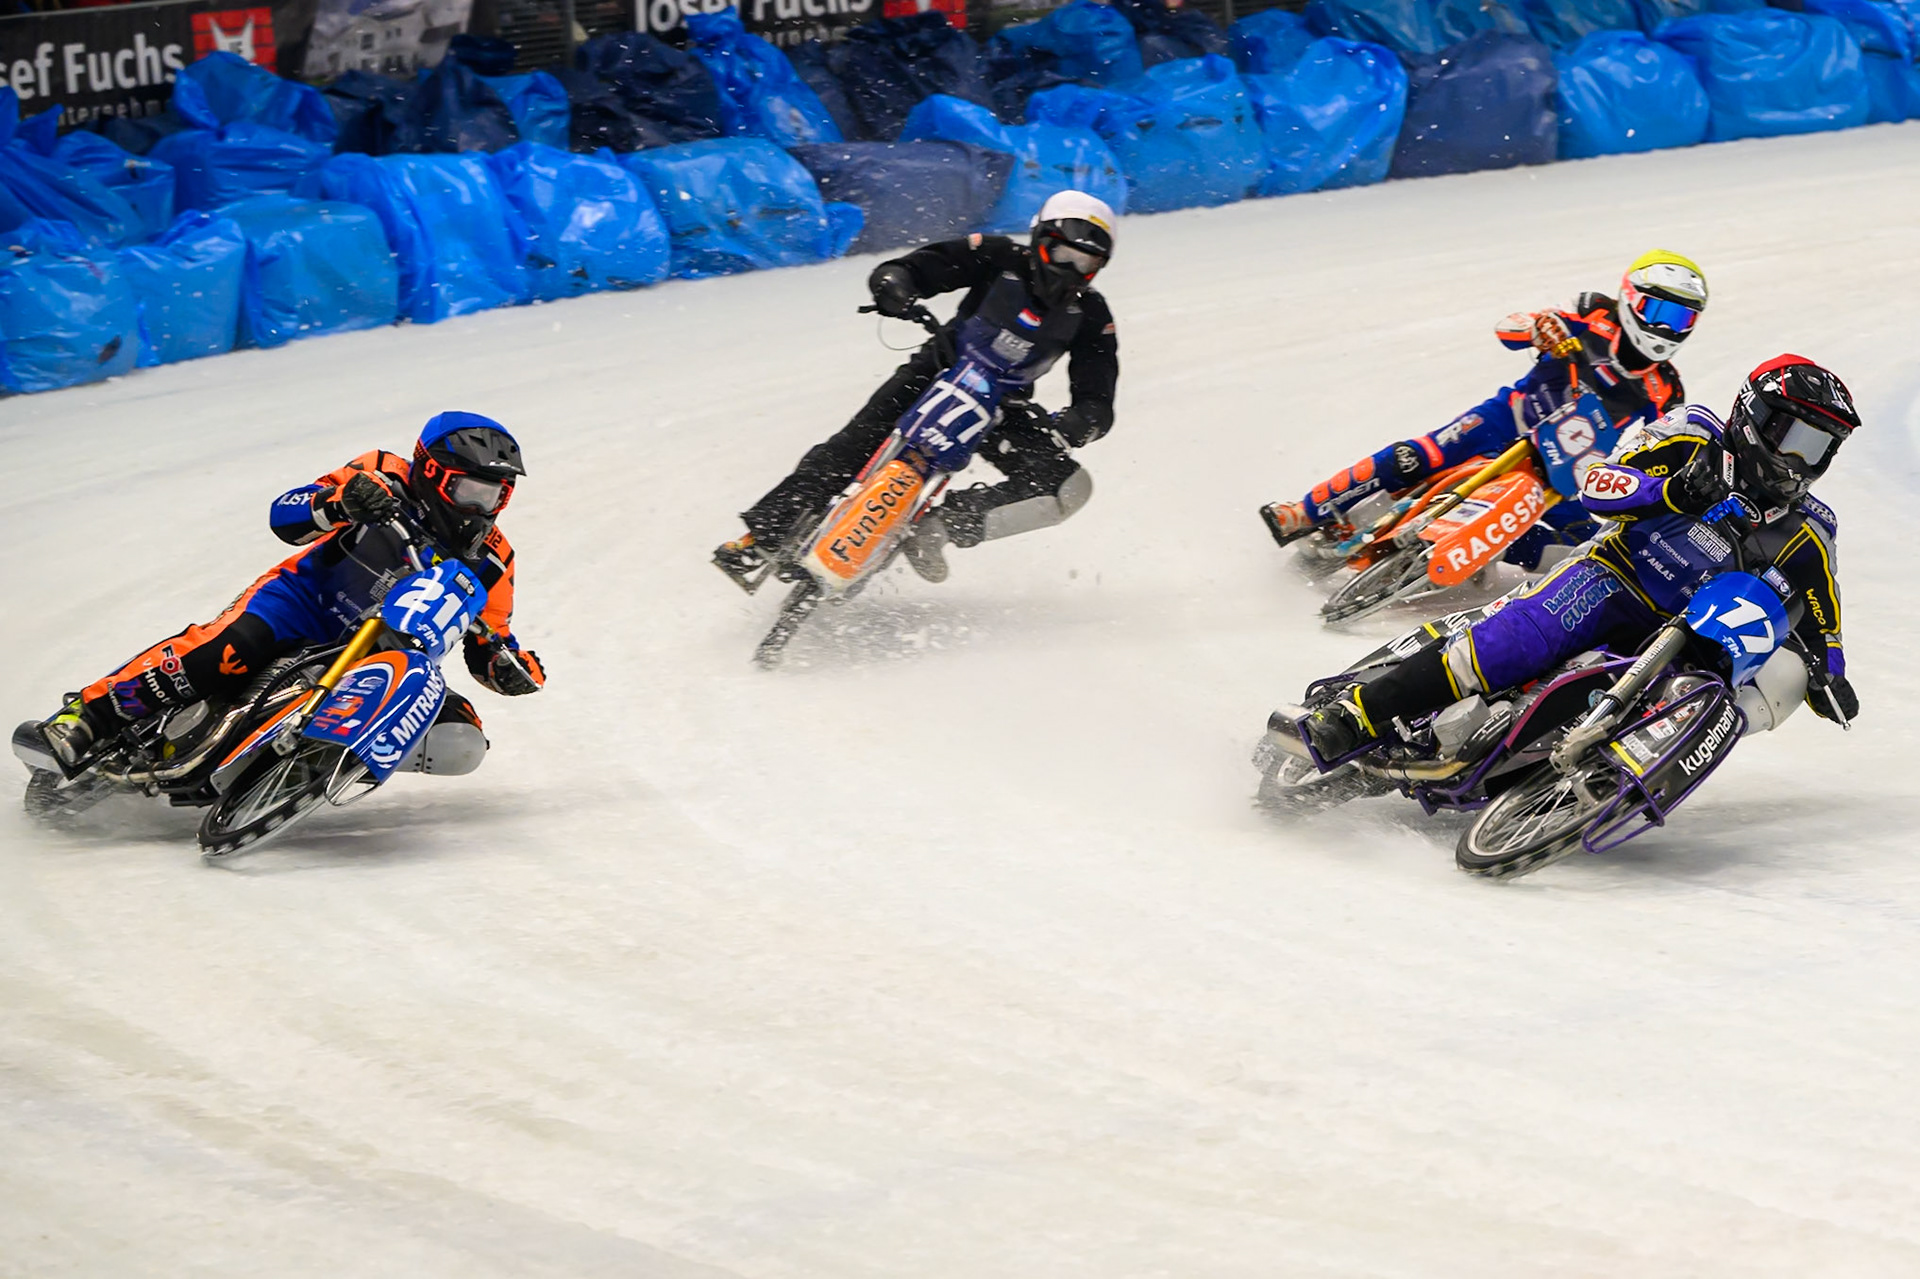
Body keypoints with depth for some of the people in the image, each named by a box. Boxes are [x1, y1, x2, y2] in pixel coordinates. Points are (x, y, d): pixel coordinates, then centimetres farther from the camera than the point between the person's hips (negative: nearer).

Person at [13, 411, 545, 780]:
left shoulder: (487, 560, 3)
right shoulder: (386, 479, -6)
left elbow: (490, 640, 10)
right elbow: (284, 515, -13)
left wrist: (510, 665, -15)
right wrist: (341, 500, -34)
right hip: (308, 600, -4)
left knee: (459, 743, -20)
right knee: (229, 649, -36)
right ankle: (84, 721, -32)